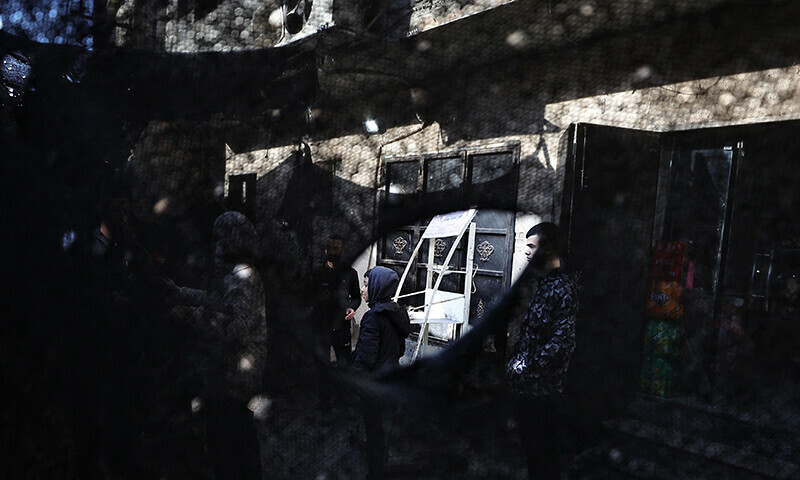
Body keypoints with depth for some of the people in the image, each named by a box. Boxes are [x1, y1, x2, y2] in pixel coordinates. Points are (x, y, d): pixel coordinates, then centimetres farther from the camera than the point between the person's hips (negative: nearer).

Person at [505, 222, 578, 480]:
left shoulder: (562, 288, -18)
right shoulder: (545, 284, 12)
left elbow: (562, 342, -25)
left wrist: (526, 367, -19)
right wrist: (517, 363, 8)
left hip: (541, 387, -9)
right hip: (529, 386, 9)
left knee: (541, 449, 3)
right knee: (532, 443, 21)